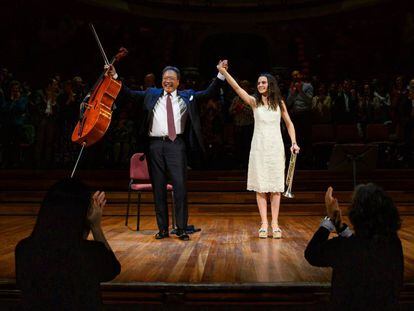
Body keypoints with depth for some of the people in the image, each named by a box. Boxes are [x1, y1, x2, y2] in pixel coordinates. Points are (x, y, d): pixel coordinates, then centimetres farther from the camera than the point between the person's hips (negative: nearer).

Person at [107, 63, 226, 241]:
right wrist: (115, 77, 8)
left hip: (176, 144, -1)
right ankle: (162, 229, 15)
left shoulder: (187, 97, 13)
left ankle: (181, 229, 3)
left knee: (180, 186, -6)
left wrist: (220, 75, -1)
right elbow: (128, 94, 15)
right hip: (155, 145, 2)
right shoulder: (151, 95, 16)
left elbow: (210, 93, 8)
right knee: (158, 188, 5)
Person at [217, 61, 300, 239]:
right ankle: (264, 224, 5)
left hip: (276, 146, 1)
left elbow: (289, 124, 14)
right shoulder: (254, 101, 4)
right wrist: (223, 72, -18)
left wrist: (294, 142, 1)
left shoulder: (279, 103, 8)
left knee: (275, 186, 1)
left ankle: (275, 224, 7)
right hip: (259, 146, -1)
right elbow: (236, 87, -8)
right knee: (260, 186, -1)